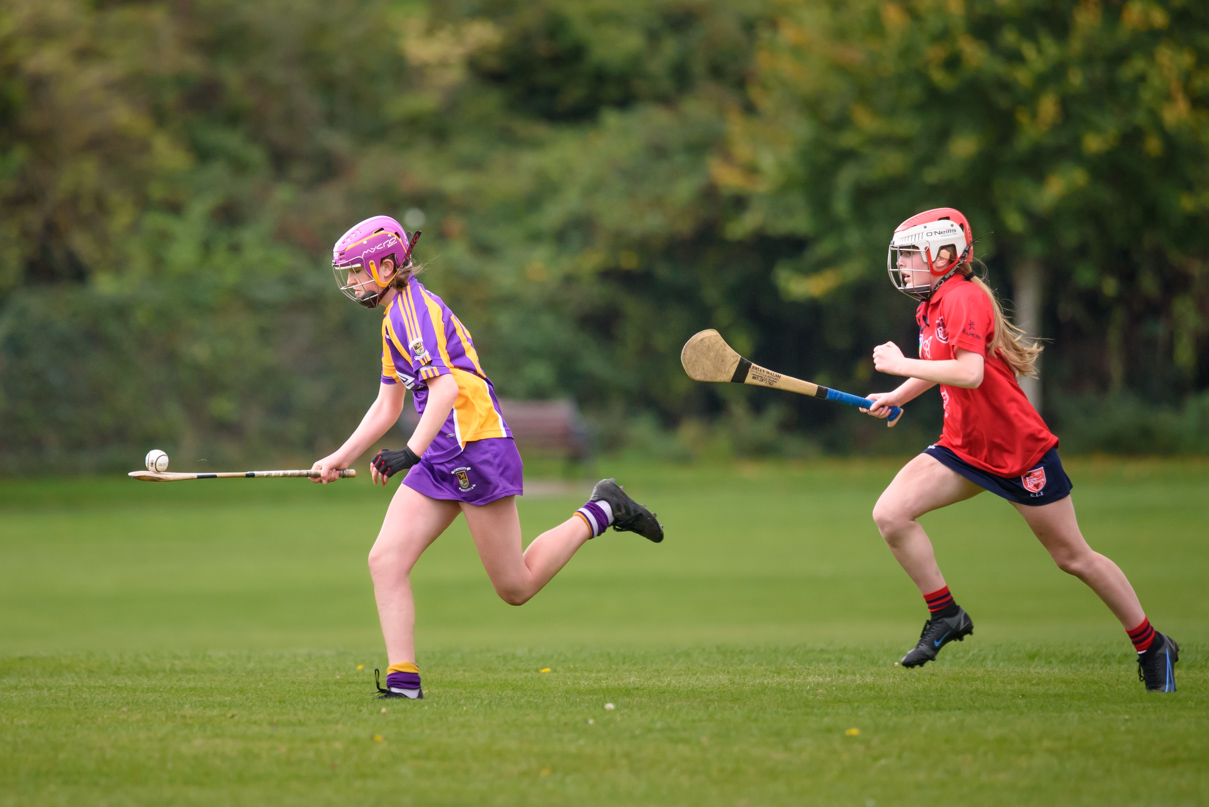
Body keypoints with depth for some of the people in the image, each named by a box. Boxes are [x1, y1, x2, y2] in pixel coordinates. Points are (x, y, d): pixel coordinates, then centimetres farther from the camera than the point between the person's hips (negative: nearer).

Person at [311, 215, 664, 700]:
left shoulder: (416, 308, -12)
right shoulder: (394, 320, 19)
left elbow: (447, 388, -24)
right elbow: (386, 409, 26)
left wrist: (411, 453, -33)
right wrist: (340, 459, 19)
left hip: (478, 451, -10)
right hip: (441, 461, 10)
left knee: (516, 588, -3)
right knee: (385, 560, -6)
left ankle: (599, 514, 13)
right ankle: (403, 679, -10)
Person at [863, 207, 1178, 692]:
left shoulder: (965, 298, -19)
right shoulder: (931, 306, 9)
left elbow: (969, 374, -31)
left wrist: (901, 364, -23)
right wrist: (896, 397, 12)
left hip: (1019, 448, -8)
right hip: (965, 448, 8)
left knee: (1073, 557, 2)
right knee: (890, 514, -12)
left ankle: (1152, 647, 18)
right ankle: (945, 616, 2)